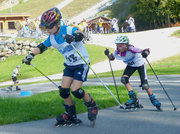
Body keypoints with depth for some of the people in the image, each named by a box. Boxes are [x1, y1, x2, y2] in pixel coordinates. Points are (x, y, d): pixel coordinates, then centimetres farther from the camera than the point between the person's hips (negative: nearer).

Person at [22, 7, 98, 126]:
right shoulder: (52, 38, -2)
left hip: (81, 63, -7)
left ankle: (92, 106, 8)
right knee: (64, 90, -1)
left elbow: (80, 35, -42)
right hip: (69, 65, 7)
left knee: (75, 90, -17)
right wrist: (30, 56, -3)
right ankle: (71, 116, 16)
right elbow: (41, 47, 11)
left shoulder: (69, 30, -22)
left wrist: (73, 37, -65)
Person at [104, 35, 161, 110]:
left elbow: (146, 51, -41)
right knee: (124, 79, -19)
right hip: (131, 66, 5)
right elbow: (111, 58, -2)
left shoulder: (131, 49, -38)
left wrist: (145, 53, -63)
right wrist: (108, 54, -23)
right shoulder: (117, 52, -22)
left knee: (144, 85, -9)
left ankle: (154, 100, 14)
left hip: (140, 64, -5)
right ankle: (133, 98, -7)